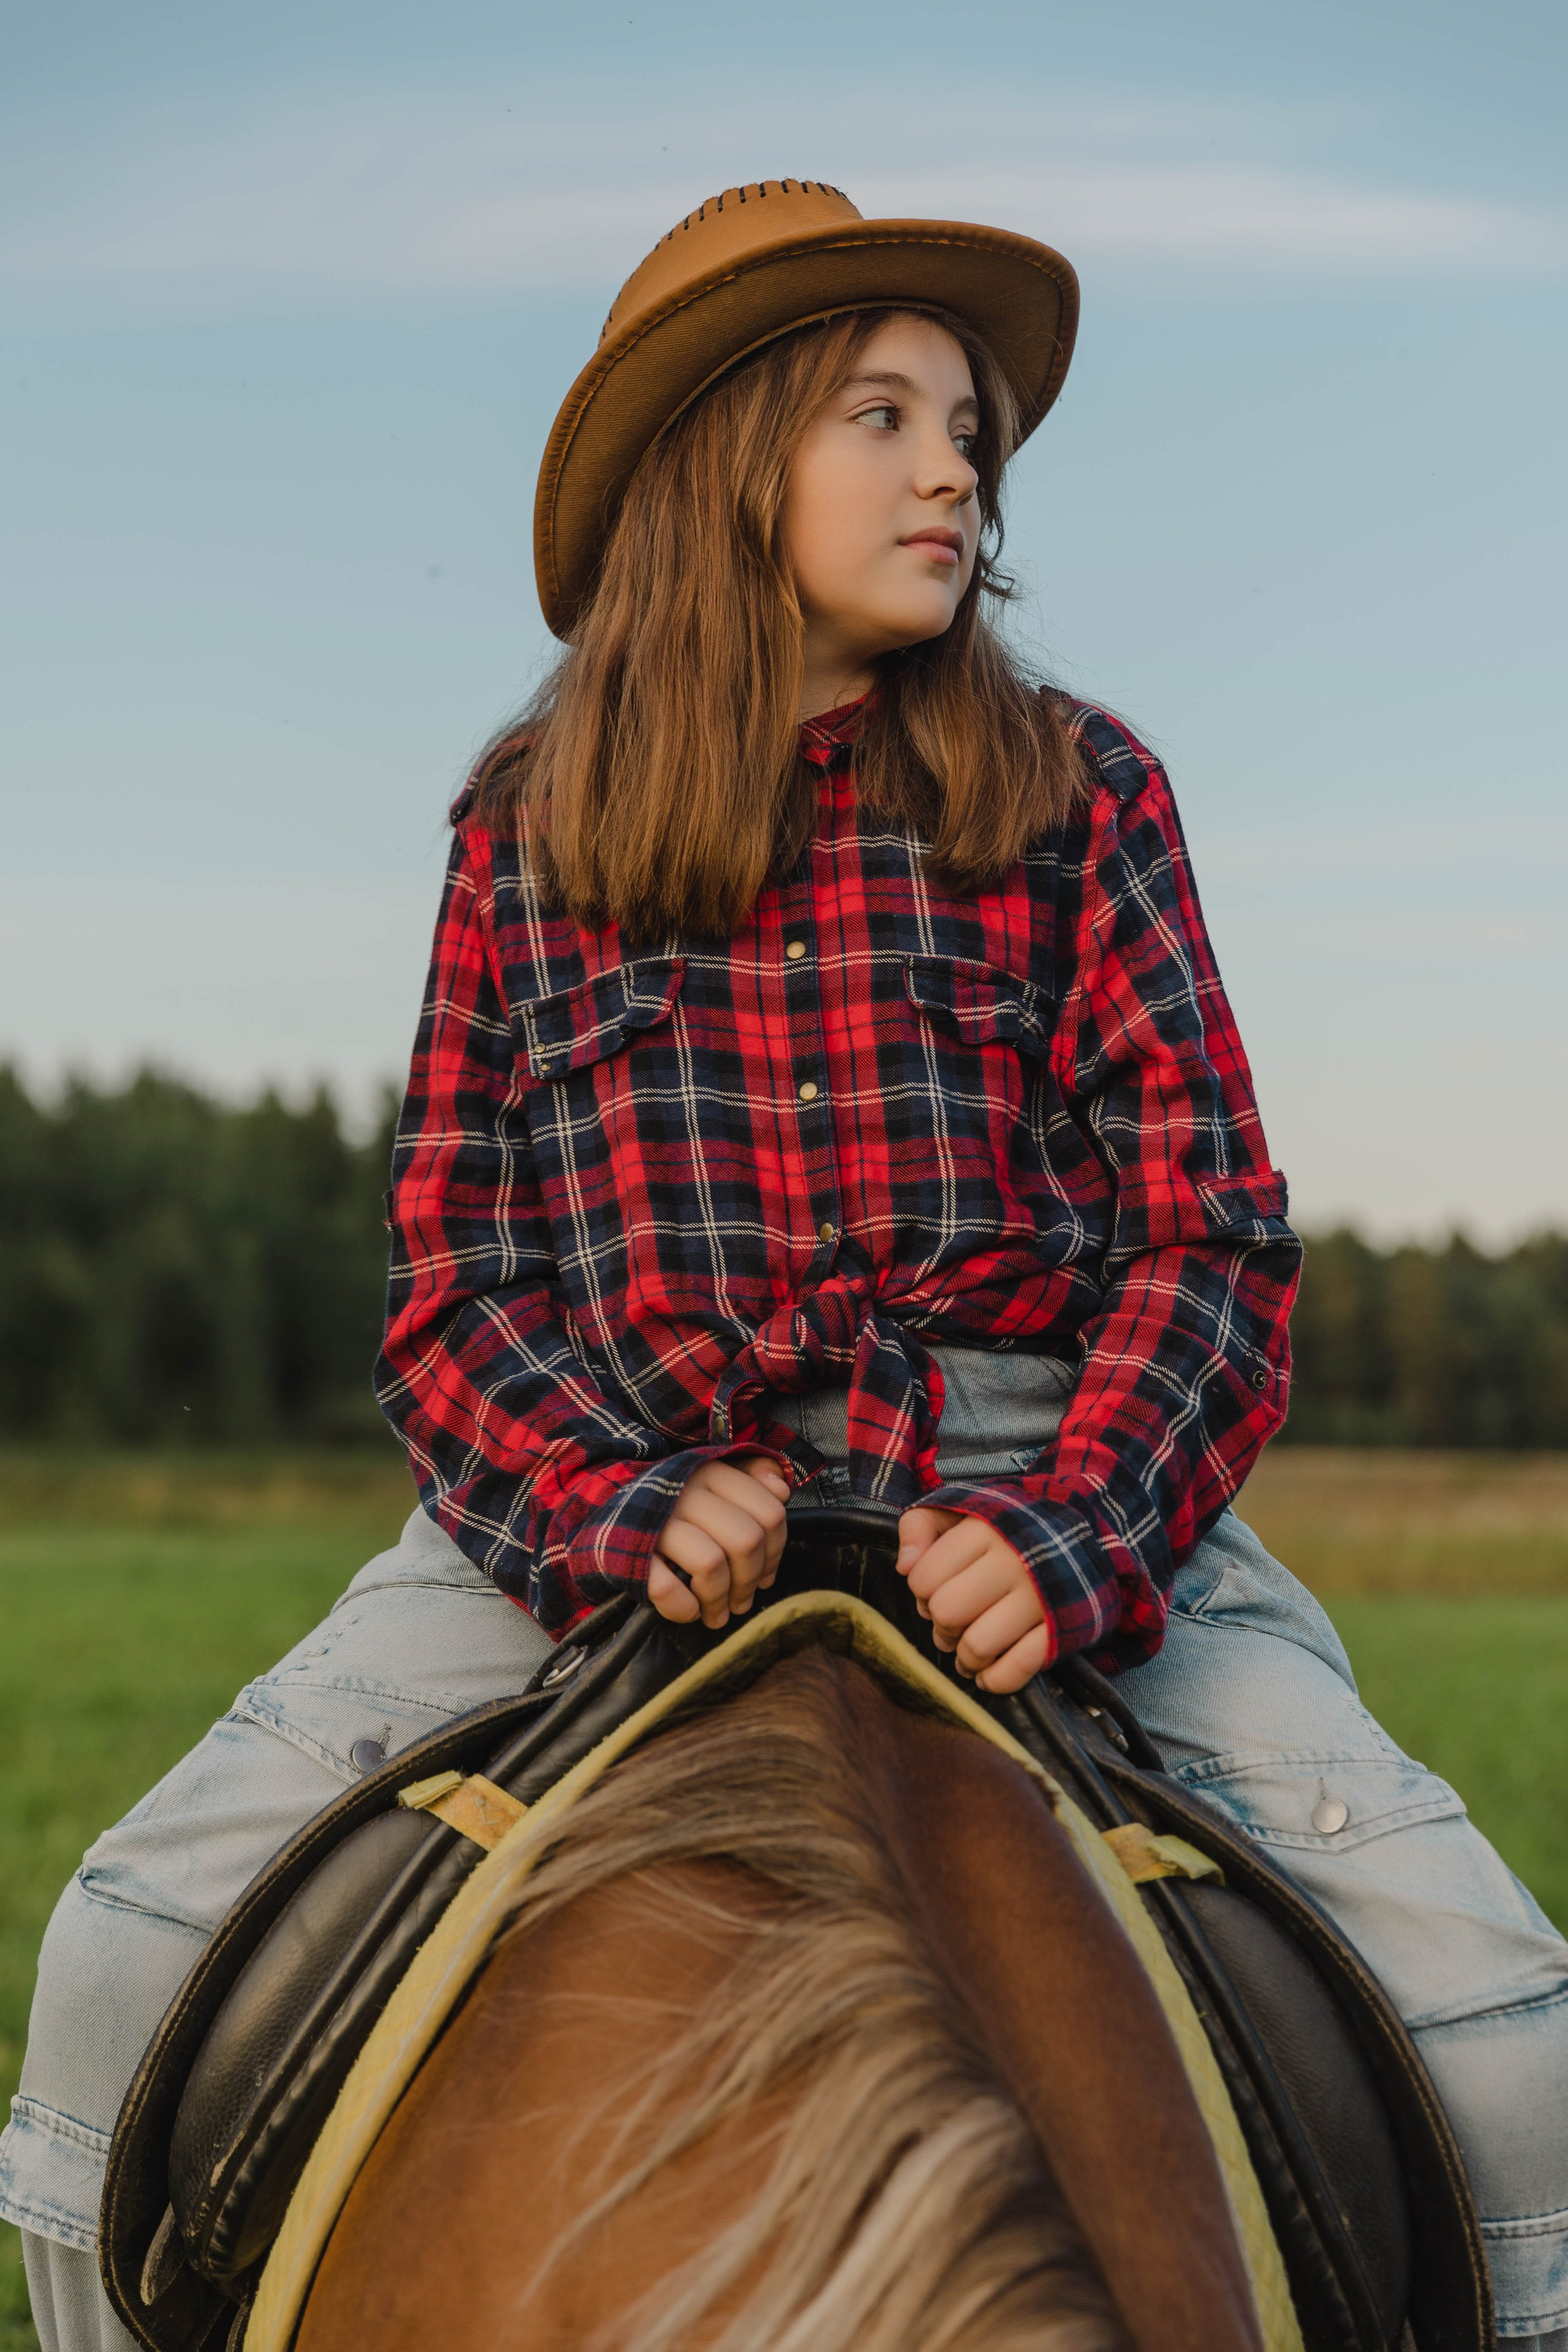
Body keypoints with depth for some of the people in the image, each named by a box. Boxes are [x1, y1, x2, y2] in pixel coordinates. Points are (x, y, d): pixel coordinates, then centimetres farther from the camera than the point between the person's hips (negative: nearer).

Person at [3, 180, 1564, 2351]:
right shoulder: (528, 839, 7)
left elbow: (1207, 1230, 0)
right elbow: (448, 1289, 4)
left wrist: (1078, 1534, -19)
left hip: (1040, 1483, 0)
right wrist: (626, 1507, -17)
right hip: (610, 1482, 1)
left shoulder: (1078, 794, 6)